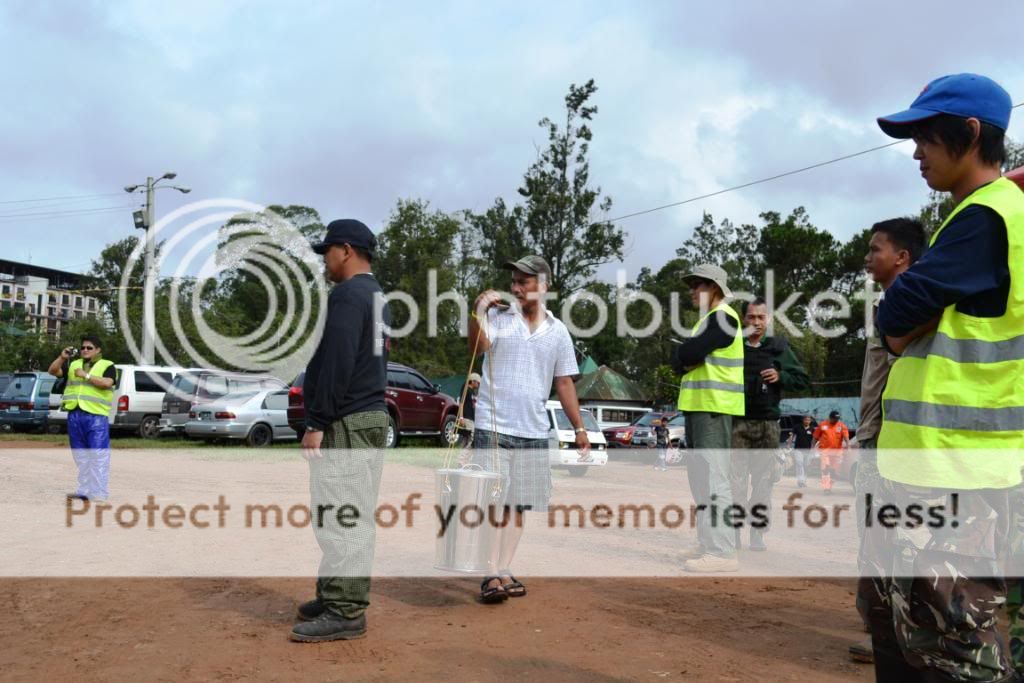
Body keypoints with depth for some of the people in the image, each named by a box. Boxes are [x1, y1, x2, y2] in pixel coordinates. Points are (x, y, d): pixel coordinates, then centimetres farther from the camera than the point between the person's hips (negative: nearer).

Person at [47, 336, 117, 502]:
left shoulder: (107, 366, 2)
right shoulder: (73, 364, 20)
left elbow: (107, 383, -14)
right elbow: (53, 371, 11)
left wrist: (86, 375, -15)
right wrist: (62, 357, -3)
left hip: (96, 415, -6)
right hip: (75, 414, 6)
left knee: (98, 455, -9)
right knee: (80, 455, 10)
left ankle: (99, 493, -9)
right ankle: (84, 490, 16)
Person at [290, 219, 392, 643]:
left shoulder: (348, 293, -12)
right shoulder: (378, 297, 18)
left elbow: (338, 363, -21)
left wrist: (317, 423, -18)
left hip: (345, 422, -10)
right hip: (373, 416, 10)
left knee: (338, 516, -6)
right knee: (355, 517, 14)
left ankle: (344, 612, -1)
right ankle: (341, 597, 24)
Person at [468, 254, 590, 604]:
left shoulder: (557, 331, 9)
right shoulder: (498, 315, 0)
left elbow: (564, 383, 13)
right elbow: (478, 346, -19)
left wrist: (579, 428, 11)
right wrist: (478, 313, -35)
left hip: (534, 431, 4)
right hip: (493, 427, -3)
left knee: (518, 505, 8)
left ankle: (505, 571, 17)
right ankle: (491, 575, -1)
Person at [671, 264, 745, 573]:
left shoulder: (723, 318, -10)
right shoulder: (707, 320, 22)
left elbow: (685, 354, -19)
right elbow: (679, 360, 15)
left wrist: (685, 356, 1)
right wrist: (689, 359, -4)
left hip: (714, 407, -10)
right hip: (697, 405, 10)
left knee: (713, 478, -13)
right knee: (700, 477, 14)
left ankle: (722, 552, -12)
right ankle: (709, 542, 23)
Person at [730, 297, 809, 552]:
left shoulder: (779, 347, 10)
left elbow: (803, 379, 12)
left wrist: (780, 376, -5)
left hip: (768, 423, 1)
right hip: (738, 421, -1)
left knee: (763, 479, 2)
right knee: (736, 478, -4)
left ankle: (758, 533, 10)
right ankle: (733, 531, 1)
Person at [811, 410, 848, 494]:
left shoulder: (841, 426, 4)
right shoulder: (822, 425, 4)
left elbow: (845, 435, -13)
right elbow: (816, 437, 10)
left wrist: (847, 443, -31)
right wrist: (813, 447, 5)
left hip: (837, 450, 2)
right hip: (824, 450, -2)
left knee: (834, 470, 8)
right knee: (825, 468, -14)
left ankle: (829, 487, 25)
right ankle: (826, 487, -18)